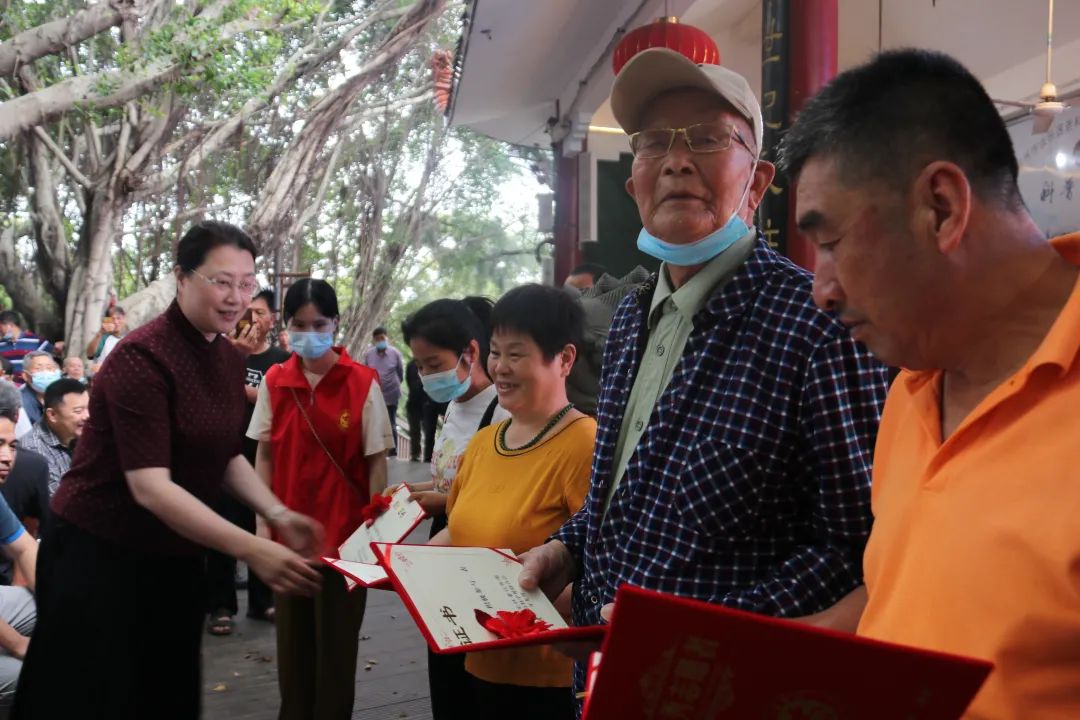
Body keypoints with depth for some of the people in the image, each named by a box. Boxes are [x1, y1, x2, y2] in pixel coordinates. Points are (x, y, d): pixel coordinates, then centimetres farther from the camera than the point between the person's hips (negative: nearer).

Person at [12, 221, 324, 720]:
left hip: (174, 554, 8)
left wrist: (279, 516, -6)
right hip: (99, 553, -7)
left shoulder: (230, 359, 3)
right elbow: (150, 487, -29)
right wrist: (250, 550, -36)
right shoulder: (142, 357, -22)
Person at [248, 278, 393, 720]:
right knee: (291, 638, 14)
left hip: (344, 534, -3)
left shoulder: (362, 382, -9)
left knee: (337, 642, 9)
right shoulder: (274, 381, 1)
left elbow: (377, 461, -5)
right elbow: (265, 455, 6)